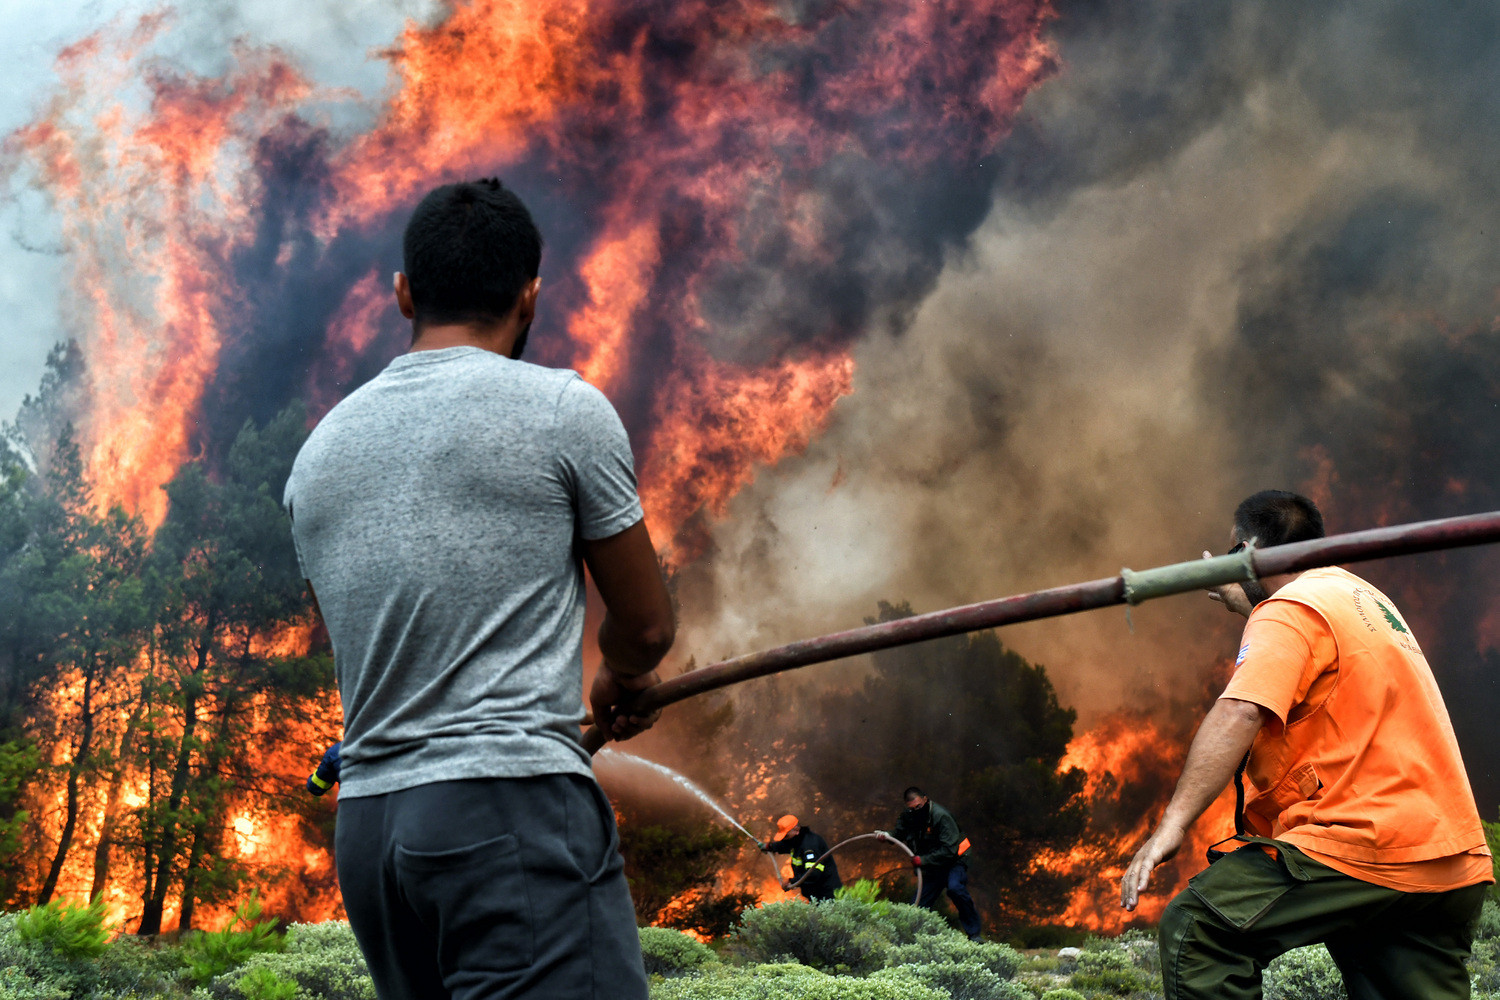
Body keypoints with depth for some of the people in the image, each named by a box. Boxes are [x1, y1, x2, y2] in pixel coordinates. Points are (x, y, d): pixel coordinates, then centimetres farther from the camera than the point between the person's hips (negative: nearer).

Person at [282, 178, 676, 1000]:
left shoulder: (318, 449, 14)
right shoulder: (564, 408, -1)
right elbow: (647, 624, 7)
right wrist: (620, 681, 29)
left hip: (365, 820, 7)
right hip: (511, 806, -7)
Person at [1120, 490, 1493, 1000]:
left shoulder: (1289, 611, -6)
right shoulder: (1360, 594, 23)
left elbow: (1239, 713, -22)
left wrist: (1173, 823, -27)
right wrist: (1238, 597, 58)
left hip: (1362, 840, -10)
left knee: (1195, 929, -10)